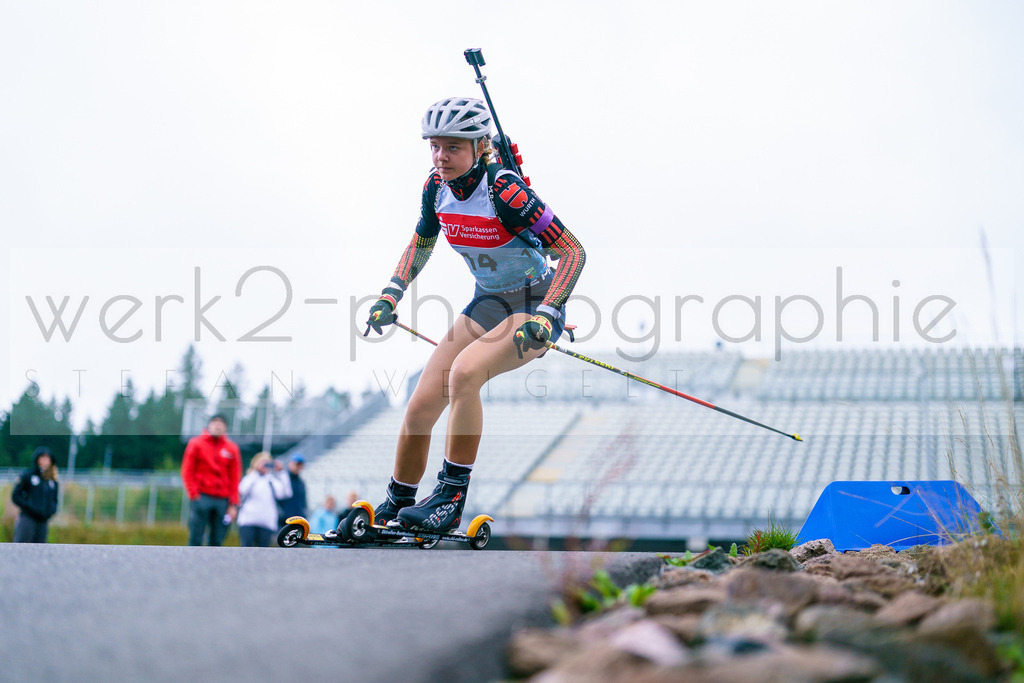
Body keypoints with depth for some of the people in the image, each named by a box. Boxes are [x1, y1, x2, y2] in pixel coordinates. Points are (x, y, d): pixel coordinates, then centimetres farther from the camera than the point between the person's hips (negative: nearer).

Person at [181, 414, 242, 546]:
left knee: (217, 541, 1)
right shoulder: (196, 444, 6)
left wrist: (233, 504, 2)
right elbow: (187, 472, 3)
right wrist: (193, 495, -8)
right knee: (196, 540, -8)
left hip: (223, 500, 2)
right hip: (202, 497, -2)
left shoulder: (232, 449, 10)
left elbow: (235, 478, 10)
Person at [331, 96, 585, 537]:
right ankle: (393, 509, 17)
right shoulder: (437, 187, -5)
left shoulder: (504, 191, -25)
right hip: (488, 302, 7)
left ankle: (452, 500, -23)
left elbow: (573, 252, -23)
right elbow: (421, 243, 16)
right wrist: (391, 295, 5)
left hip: (535, 304, -6)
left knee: (464, 372, -33)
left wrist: (544, 318, -32)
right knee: (419, 408, -3)